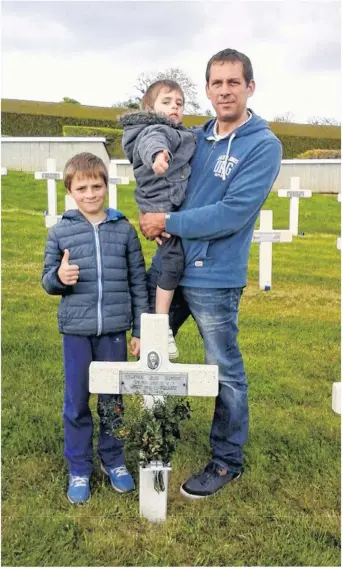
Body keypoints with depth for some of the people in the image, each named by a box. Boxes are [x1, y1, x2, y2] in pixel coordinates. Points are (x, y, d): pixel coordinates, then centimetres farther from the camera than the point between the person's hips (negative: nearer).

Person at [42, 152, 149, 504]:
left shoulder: (124, 229, 0)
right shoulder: (60, 232, 0)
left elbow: (138, 282, 3)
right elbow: (47, 282, 6)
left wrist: (140, 330, 2)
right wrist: (59, 277, -18)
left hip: (114, 330, 0)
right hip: (76, 330, 0)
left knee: (113, 399, 14)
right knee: (76, 403, 10)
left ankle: (113, 460, 33)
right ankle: (79, 469, 26)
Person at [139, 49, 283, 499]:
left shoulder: (264, 146, -11)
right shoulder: (195, 138, 8)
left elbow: (232, 213, -21)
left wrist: (168, 222, -16)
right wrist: (154, 218, -1)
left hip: (214, 279, -7)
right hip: (167, 267, 7)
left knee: (226, 373, 8)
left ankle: (228, 460, 28)